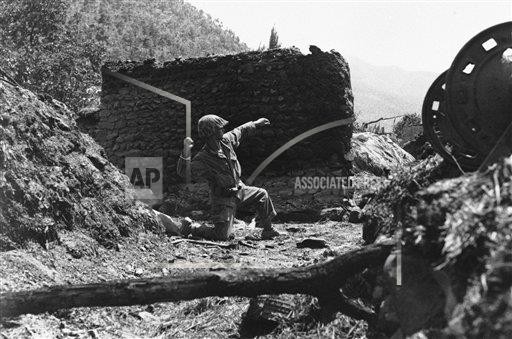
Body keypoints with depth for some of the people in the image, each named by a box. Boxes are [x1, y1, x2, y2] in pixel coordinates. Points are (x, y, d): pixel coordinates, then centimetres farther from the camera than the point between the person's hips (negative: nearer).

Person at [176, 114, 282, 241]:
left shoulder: (226, 140, -6)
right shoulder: (202, 159, -27)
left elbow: (240, 131, 13)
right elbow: (184, 173, -39)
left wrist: (256, 123, 26)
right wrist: (186, 152, -54)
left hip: (239, 189, 8)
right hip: (223, 198, -7)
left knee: (262, 195, 15)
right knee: (222, 236, -11)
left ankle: (268, 231, 32)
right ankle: (190, 228, 10)